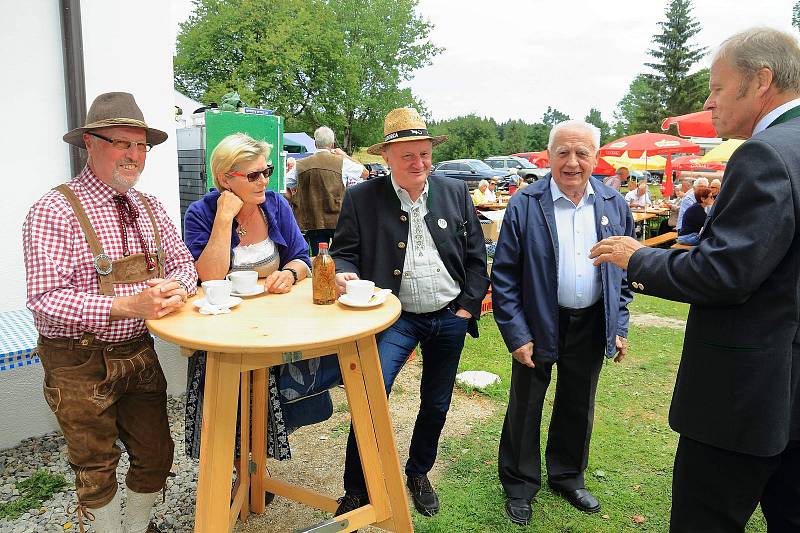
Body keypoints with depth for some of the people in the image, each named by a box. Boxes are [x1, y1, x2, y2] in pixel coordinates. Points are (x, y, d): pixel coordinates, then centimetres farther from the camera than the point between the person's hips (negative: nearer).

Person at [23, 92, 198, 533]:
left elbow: (184, 262, 6)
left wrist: (176, 287, -17)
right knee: (96, 468, 13)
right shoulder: (55, 211, -15)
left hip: (139, 353, 6)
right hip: (79, 364, -5)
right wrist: (126, 305, -31)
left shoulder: (149, 207, 5)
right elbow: (44, 298, -22)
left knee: (155, 455, 16)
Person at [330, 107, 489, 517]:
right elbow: (344, 252, -2)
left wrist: (469, 306, 0)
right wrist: (345, 273, -25)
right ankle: (356, 492, 8)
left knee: (436, 405, 15)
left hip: (450, 318, 3)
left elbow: (476, 255, 5)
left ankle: (418, 475, 41)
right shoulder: (361, 198, -6)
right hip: (396, 318, -2)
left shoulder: (455, 192, 1)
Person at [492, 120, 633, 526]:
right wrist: (515, 334, -14)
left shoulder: (615, 205, 0)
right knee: (525, 408, 11)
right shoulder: (524, 205, -12)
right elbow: (504, 276, -11)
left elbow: (624, 272, 8)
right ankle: (519, 485, 33)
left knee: (578, 407, 19)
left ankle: (567, 477, 42)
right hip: (538, 325, -3)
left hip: (591, 326, 4)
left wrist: (620, 326, 4)